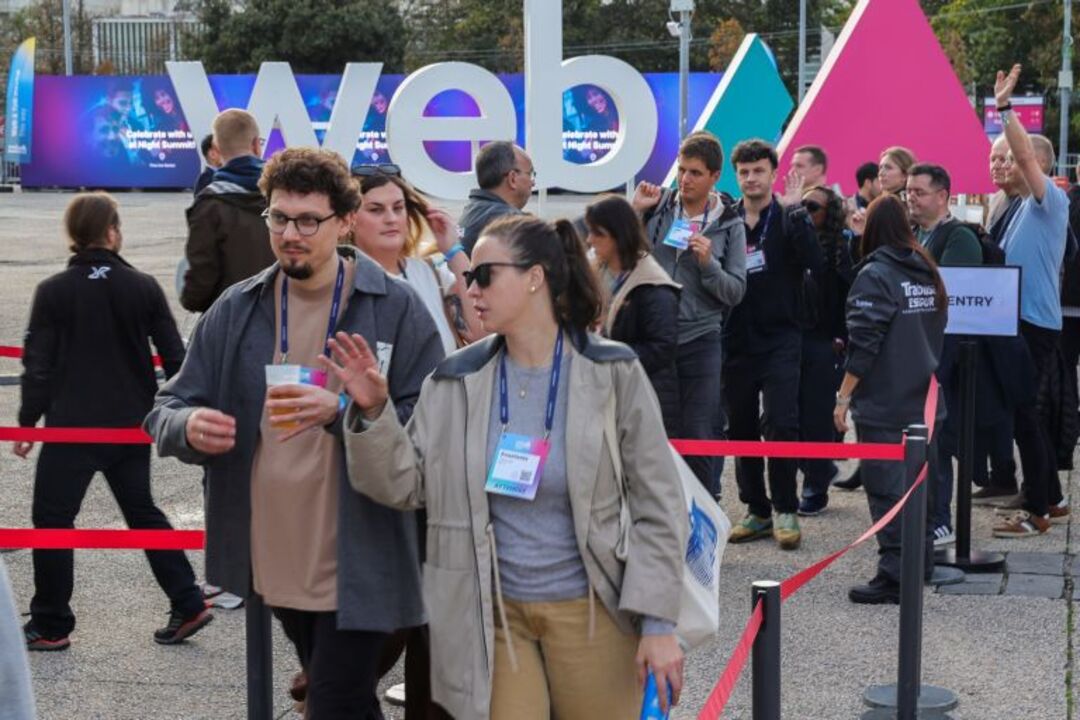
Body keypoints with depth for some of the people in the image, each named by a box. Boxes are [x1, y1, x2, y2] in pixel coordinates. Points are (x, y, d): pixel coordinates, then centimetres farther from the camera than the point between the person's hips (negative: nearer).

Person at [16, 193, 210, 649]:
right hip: (132, 425, 4)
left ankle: (50, 626, 9)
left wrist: (28, 421, 3)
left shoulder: (53, 291, -7)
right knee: (142, 511, 17)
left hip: (71, 426, -4)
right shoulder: (144, 288, 0)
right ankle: (187, 606, 13)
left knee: (53, 517, 6)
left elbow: (38, 364, -7)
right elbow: (174, 357, 2)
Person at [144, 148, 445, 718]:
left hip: (357, 568, -5)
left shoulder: (397, 309, -8)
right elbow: (167, 410, 6)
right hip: (273, 564, 5)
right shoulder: (234, 310, 4)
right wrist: (189, 427, -18)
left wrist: (343, 411, -27)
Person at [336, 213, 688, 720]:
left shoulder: (613, 374, -7)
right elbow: (403, 486, 1)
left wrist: (658, 622, -10)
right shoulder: (456, 381, 0)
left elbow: (658, 506, -5)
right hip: (493, 616, 2)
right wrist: (373, 412, -15)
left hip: (590, 613, -1)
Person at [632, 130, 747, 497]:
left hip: (699, 341, -1)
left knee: (697, 436, 1)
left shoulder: (729, 225, 3)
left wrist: (708, 263, -16)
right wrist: (635, 210, -8)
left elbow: (736, 291, 0)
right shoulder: (657, 206, 3)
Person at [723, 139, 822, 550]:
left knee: (781, 424, -10)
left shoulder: (790, 220, 2)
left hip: (780, 337, -3)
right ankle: (757, 511, 18)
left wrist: (795, 213, -23)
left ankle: (785, 511, 1)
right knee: (741, 427, 7)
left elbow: (814, 261, -15)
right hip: (737, 341, 3)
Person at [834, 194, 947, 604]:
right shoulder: (928, 272, 8)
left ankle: (894, 576, -7)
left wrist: (843, 397, -10)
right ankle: (920, 560, 28)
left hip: (884, 405, -7)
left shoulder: (875, 275, -12)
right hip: (923, 401, 7)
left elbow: (863, 344, -16)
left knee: (887, 491, -5)